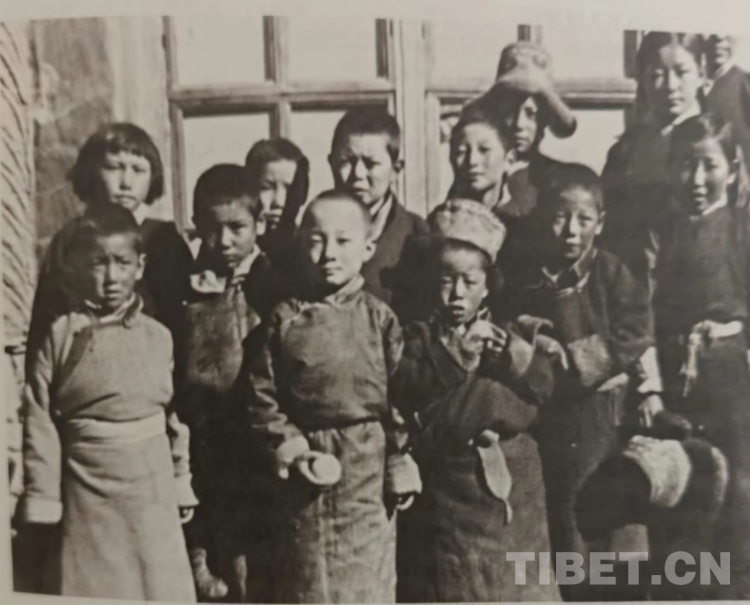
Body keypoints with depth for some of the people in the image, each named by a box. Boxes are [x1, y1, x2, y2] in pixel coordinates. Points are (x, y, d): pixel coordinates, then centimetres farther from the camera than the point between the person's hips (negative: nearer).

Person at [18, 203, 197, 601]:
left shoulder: (157, 336, 1)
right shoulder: (60, 335, -5)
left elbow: (176, 415, 7)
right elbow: (40, 423, -4)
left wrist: (182, 485, 8)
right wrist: (42, 500, -5)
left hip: (151, 493, 2)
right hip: (87, 493, -1)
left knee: (160, 592, 10)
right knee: (88, 592, 9)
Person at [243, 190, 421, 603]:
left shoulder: (380, 318, -3)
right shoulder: (284, 319, -2)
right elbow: (261, 398, 0)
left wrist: (401, 468, -5)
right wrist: (290, 449, -10)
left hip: (370, 473, 0)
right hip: (307, 470, 1)